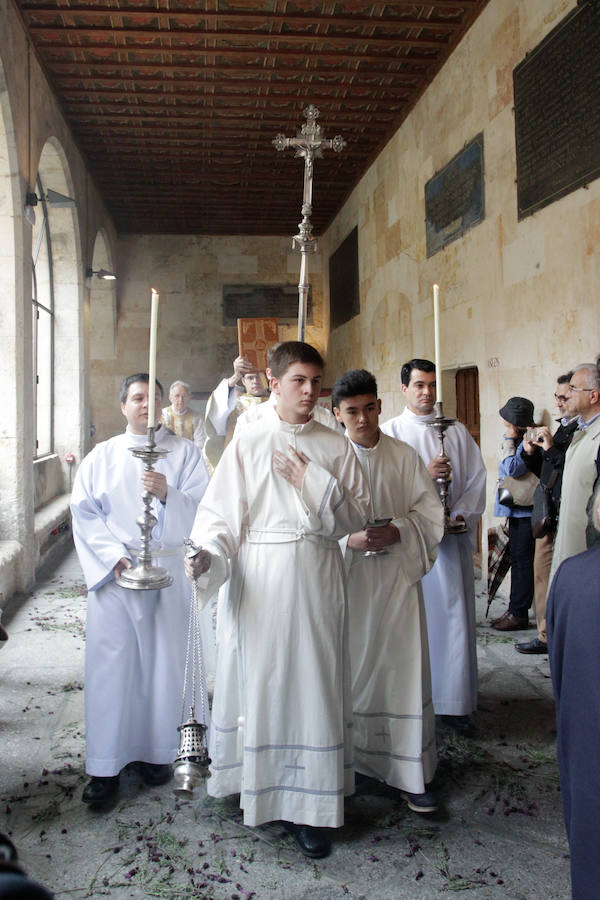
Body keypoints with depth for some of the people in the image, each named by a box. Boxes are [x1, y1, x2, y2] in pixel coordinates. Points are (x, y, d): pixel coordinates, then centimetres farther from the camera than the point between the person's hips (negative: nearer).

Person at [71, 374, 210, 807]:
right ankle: (106, 765, 7)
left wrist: (168, 495, -23)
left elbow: (202, 508, -4)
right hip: (113, 571, 1)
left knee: (165, 661, 4)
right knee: (111, 662, -2)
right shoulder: (102, 456, 9)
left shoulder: (184, 452, 6)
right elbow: (84, 514, 3)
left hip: (169, 570, 0)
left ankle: (157, 751, 21)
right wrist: (113, 555, -10)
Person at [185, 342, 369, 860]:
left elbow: (358, 515, 4)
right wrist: (207, 554, -20)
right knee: (261, 678, 3)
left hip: (317, 578, 1)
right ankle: (262, 789, 21)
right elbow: (221, 511, -2)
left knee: (314, 681, 3)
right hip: (260, 578, -1)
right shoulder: (249, 443, 3)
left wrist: (314, 483, -9)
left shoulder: (335, 447, 8)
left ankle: (308, 805, 14)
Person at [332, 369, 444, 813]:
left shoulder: (405, 456, 4)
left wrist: (398, 531, -14)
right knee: (347, 669, 6)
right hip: (345, 577, -1)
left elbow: (430, 510, 3)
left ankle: (412, 773, 15)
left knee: (403, 669, 3)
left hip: (397, 576, 1)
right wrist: (350, 539, -18)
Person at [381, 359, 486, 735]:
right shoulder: (390, 431, 5)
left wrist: (461, 514, -7)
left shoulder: (457, 431, 12)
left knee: (454, 615, 2)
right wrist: (423, 475, -19)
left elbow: (477, 478, 8)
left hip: (452, 537, 2)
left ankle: (454, 702, 11)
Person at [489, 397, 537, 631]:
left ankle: (519, 613, 5)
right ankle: (515, 610, 22)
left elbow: (513, 469, -23)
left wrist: (509, 440, -14)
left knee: (523, 561, -3)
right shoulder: (519, 440, 14)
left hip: (526, 510, -10)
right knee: (517, 560, 14)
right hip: (516, 510, 10)